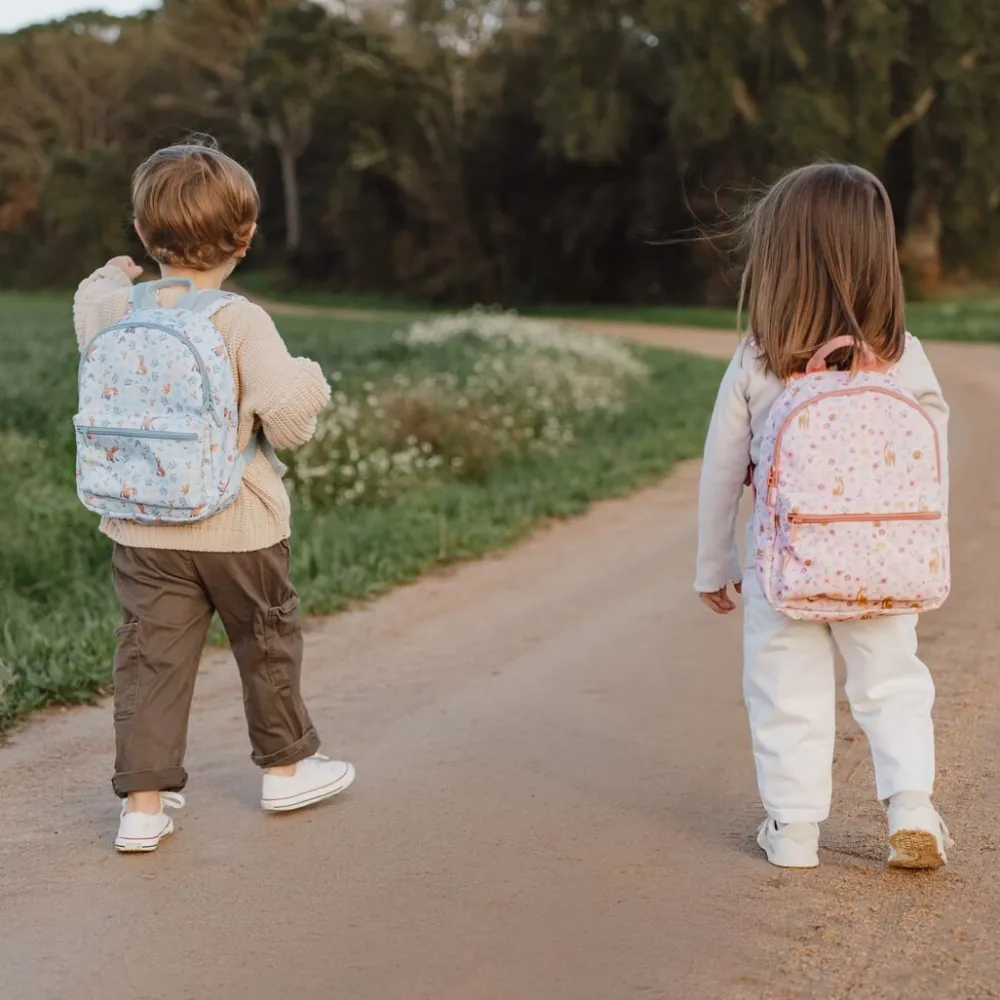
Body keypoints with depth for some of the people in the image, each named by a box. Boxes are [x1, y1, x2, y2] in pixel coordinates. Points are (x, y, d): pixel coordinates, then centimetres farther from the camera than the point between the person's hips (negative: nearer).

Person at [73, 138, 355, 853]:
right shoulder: (242, 321, -17)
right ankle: (288, 765, 34)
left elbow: (88, 314, 21)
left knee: (151, 657, 8)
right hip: (238, 526, -3)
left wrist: (108, 278, 37)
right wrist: (308, 388, -2)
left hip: (142, 530, 3)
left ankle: (143, 801, 7)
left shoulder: (115, 308, -3)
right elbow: (288, 416, -23)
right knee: (268, 642, 17)